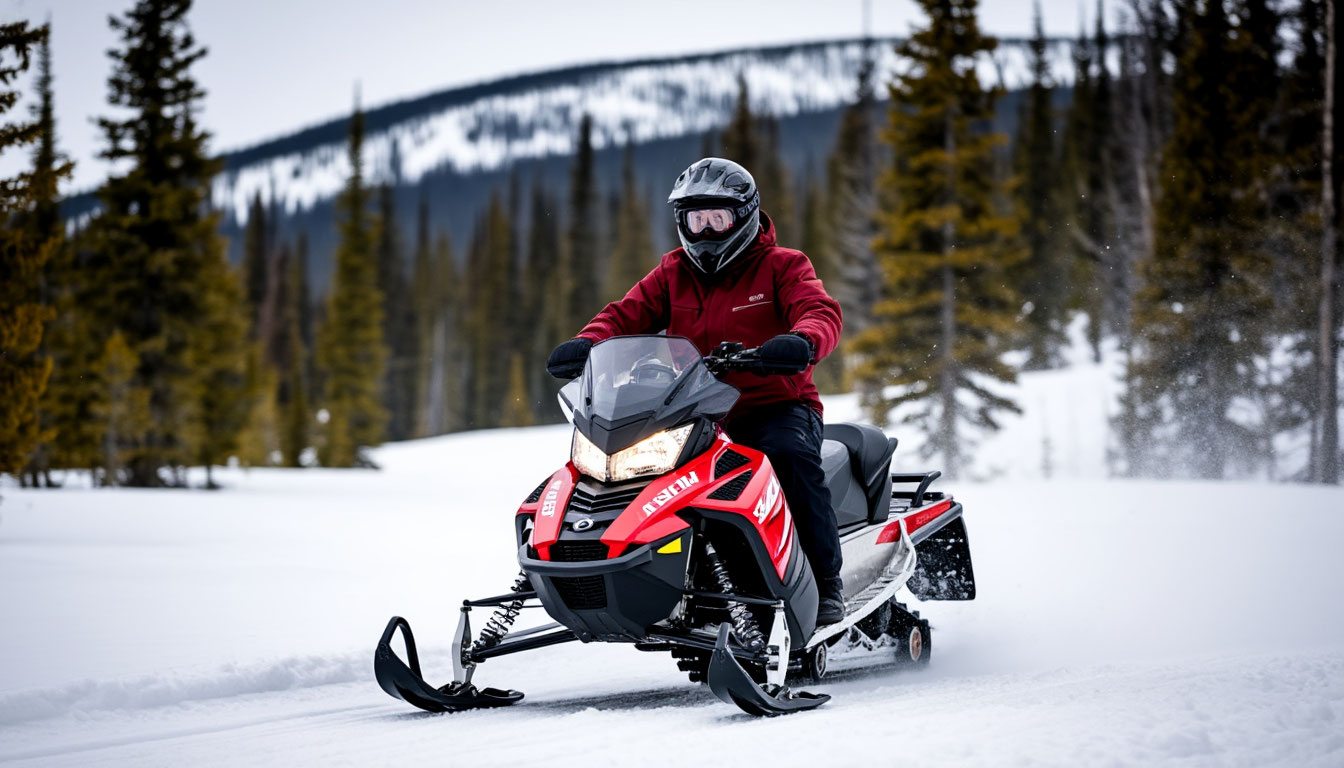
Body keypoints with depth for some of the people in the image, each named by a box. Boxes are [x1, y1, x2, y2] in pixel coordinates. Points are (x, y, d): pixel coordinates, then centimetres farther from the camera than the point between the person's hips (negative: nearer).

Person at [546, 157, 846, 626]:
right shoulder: (673, 274, 14)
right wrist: (587, 344, -19)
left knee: (792, 454, -35)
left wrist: (802, 342, -42)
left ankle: (826, 586, -27)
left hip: (776, 406, -4)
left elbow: (821, 313, -16)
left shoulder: (782, 267, 0)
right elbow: (627, 315, 5)